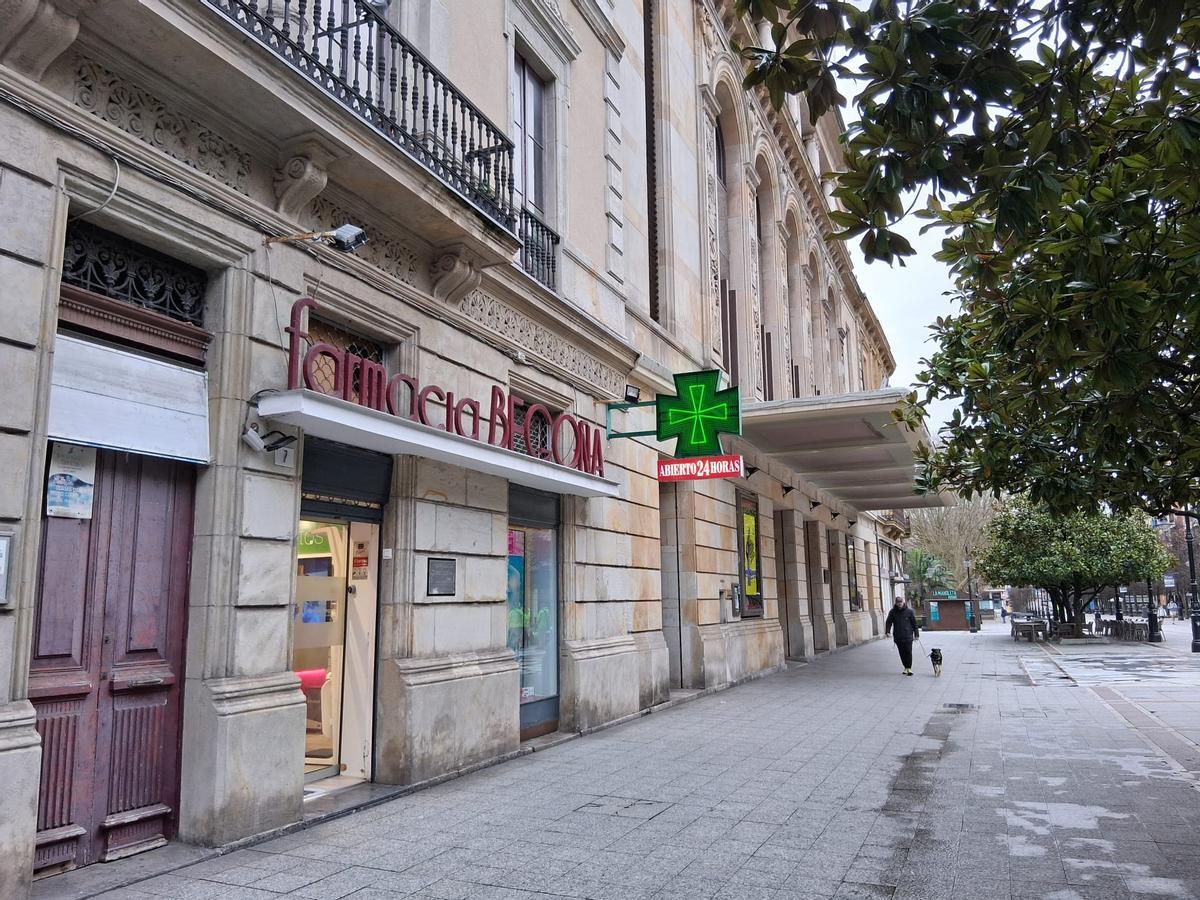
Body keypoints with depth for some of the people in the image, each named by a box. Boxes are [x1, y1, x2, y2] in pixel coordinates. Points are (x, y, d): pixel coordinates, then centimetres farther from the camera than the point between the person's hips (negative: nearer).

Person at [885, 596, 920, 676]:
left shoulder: (909, 612, 1)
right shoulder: (893, 612, 4)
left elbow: (914, 623, 6)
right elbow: (888, 622, 2)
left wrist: (916, 634, 5)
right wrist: (887, 631, -13)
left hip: (908, 636, -2)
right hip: (898, 637, 2)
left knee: (908, 652, -6)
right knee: (902, 653, 7)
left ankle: (909, 668, 3)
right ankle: (906, 667, 18)